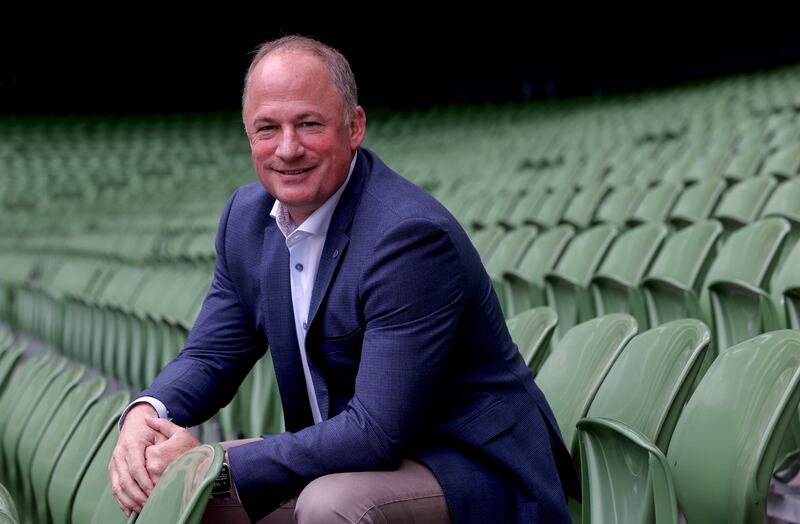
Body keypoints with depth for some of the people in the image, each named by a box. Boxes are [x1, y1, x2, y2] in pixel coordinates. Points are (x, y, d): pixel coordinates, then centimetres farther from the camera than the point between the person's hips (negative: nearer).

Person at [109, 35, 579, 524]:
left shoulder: (411, 235, -27)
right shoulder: (248, 214, -1)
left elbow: (378, 433, -29)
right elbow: (211, 354, 5)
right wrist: (145, 414, -18)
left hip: (474, 472, -7)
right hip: (348, 455, 7)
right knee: (180, 482, -2)